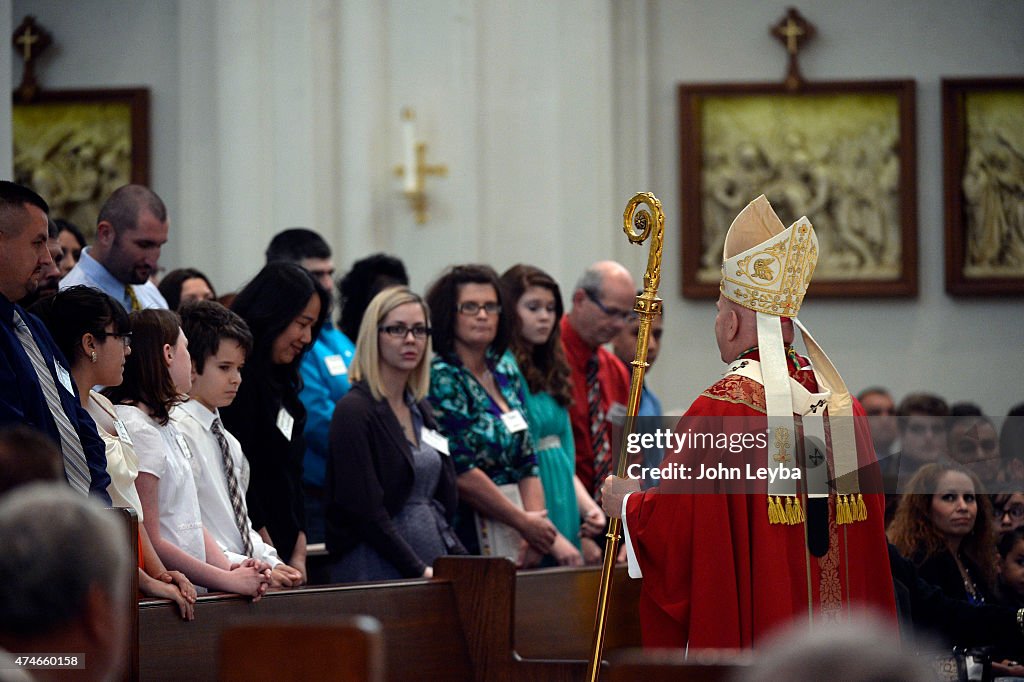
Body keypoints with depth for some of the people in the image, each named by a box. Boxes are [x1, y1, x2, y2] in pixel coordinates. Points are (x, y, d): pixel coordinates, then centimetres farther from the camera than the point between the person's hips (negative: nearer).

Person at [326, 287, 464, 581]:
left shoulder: (420, 410, 17)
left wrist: (461, 561, 6)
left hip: (432, 571, 7)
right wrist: (417, 569, -15)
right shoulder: (354, 411, -7)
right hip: (378, 572, -7)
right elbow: (365, 509, -13)